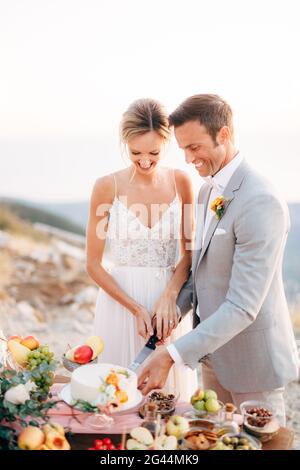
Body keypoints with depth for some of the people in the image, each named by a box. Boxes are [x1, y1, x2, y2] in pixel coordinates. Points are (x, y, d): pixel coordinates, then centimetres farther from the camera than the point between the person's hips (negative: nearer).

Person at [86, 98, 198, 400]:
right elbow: (94, 264, -4)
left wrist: (169, 298, -14)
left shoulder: (180, 182, -2)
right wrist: (136, 308, -12)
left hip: (170, 300, 2)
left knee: (171, 388, 13)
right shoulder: (107, 187, -8)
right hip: (120, 301, -1)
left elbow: (190, 252, 2)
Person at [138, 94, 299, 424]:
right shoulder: (208, 190, 4)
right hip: (213, 343, 8)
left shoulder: (261, 202, -26)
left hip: (250, 355, -8)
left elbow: (243, 307, -28)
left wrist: (173, 355, -30)